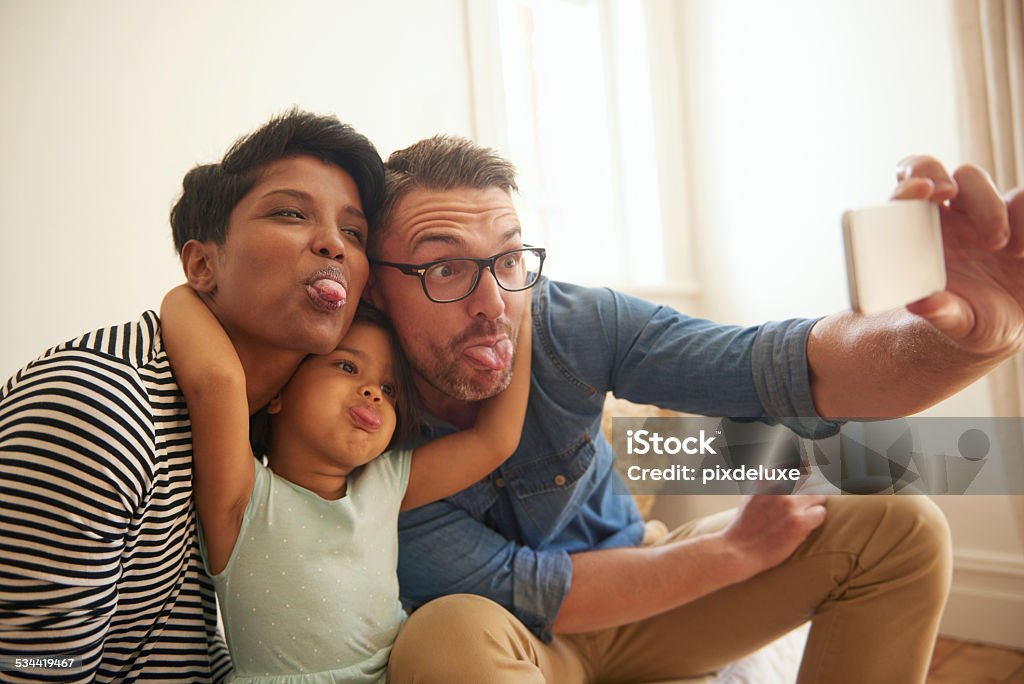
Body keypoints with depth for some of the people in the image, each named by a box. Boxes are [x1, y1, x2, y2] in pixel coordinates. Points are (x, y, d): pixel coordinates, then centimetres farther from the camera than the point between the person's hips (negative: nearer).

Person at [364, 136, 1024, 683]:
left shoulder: (573, 325, -19)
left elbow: (789, 367, -27)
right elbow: (513, 591, -26)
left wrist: (966, 332, -48)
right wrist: (741, 547, -20)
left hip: (624, 587, 4)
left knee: (900, 529, -6)